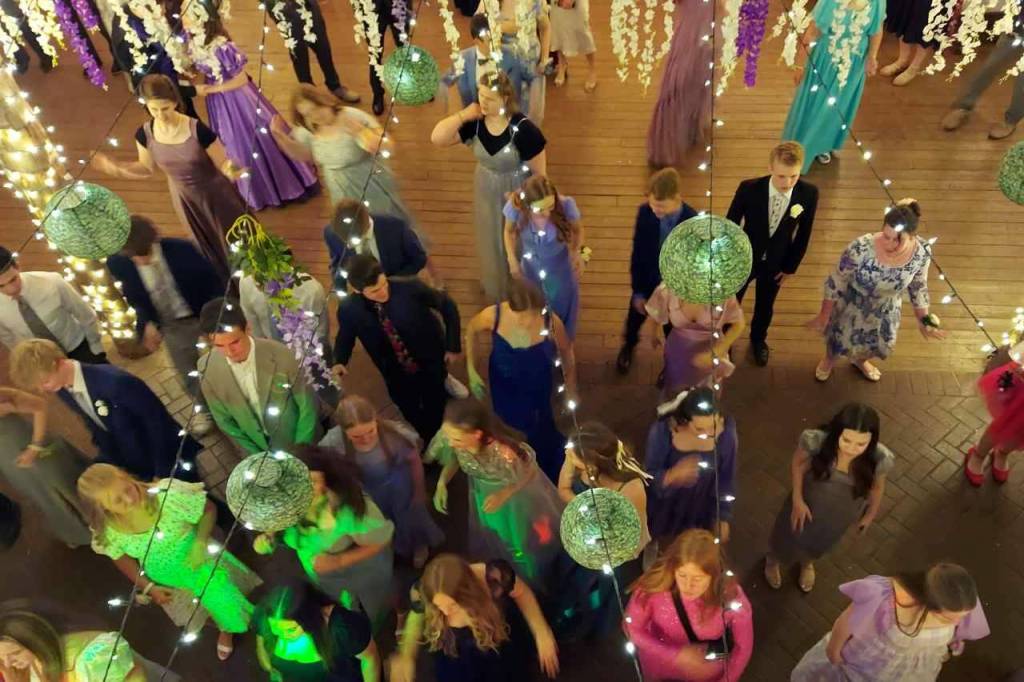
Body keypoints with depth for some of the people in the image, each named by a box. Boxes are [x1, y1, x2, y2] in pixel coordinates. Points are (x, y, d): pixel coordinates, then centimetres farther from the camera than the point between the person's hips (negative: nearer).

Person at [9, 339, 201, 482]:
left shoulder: (114, 380, -34)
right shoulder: (62, 390, -8)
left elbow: (157, 419, -26)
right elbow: (97, 428, 5)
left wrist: (162, 472, -20)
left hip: (165, 451, -7)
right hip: (127, 455, 7)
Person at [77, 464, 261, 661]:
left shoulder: (167, 495, -36)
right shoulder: (109, 531, -25)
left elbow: (209, 509, -17)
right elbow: (120, 558, -2)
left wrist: (200, 543, -28)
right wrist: (148, 587, -1)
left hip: (194, 557, -2)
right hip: (163, 575, 2)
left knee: (223, 600, -5)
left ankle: (228, 629, 31)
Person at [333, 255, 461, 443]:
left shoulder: (410, 288, -29)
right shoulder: (349, 308, -21)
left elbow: (447, 305, -12)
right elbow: (345, 336, 2)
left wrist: (453, 345, -11)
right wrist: (339, 362, -18)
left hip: (431, 367, -2)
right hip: (397, 376, 2)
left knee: (438, 417, 17)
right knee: (414, 420, 21)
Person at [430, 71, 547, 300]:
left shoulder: (523, 129, -29)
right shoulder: (475, 121, -17)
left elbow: (539, 171, -19)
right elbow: (437, 138, -18)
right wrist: (463, 115, -27)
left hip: (518, 193, -4)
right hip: (486, 191, 4)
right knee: (491, 242, 24)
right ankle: (496, 288, 52)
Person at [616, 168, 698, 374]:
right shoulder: (645, 212, -23)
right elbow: (637, 254, -12)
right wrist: (637, 291, -8)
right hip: (645, 283, 2)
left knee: (672, 330, 23)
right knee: (634, 319, 28)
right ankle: (629, 345, 63)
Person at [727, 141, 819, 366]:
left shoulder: (809, 193, -23)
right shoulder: (749, 189, -30)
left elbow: (804, 233, -8)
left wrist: (790, 266, -1)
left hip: (776, 263, 2)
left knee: (765, 306, 26)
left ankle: (758, 339, 55)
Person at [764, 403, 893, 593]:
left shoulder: (880, 459, -36)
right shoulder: (816, 440, -40)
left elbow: (877, 487, -12)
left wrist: (870, 515, 5)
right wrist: (797, 500, -13)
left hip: (842, 514, 1)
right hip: (808, 501, -1)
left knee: (820, 544, 34)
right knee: (789, 537, 29)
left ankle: (807, 562, 72)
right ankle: (773, 560, 66)